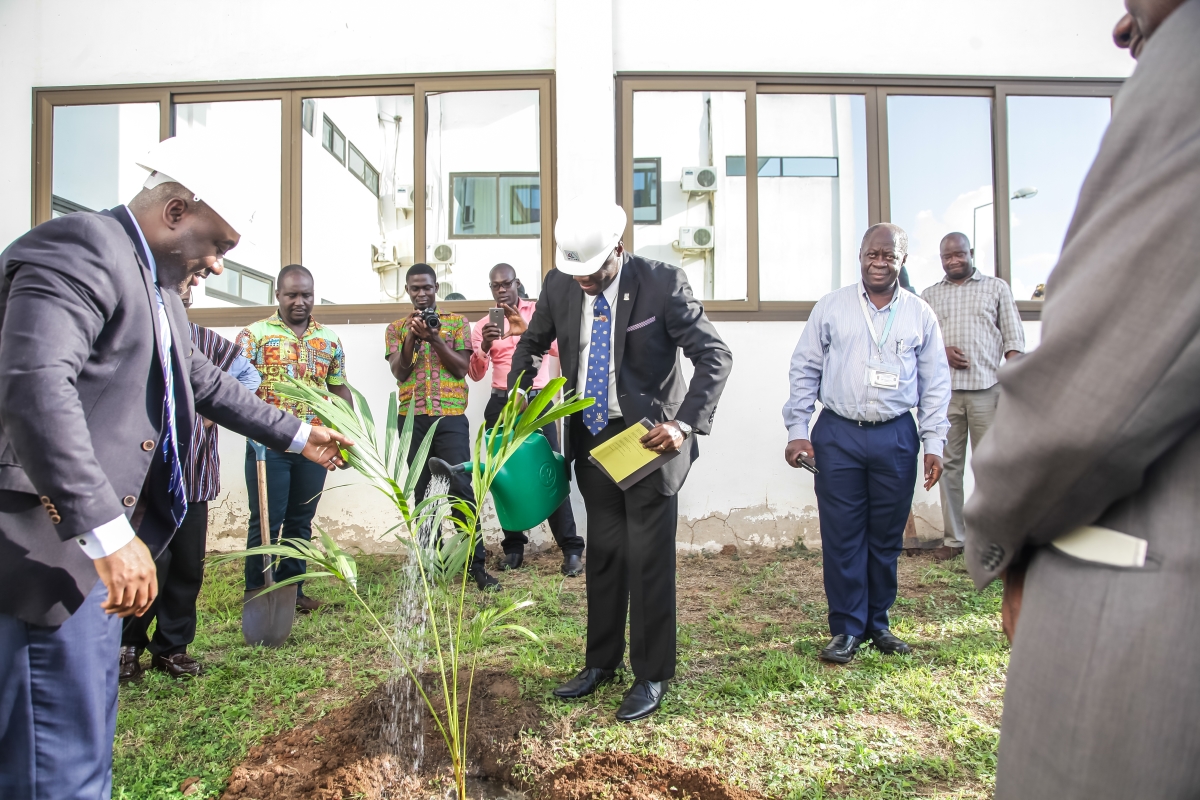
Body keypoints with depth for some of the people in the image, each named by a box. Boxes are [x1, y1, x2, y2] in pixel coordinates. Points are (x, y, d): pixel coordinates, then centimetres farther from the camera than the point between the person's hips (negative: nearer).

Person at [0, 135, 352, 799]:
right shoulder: (79, 247, -15)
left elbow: (203, 382, 28)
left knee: (87, 745, 19)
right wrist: (109, 533, -31)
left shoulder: (154, 283, 16)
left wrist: (297, 435, 32)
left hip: (98, 543, 10)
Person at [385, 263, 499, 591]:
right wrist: (412, 336, -14)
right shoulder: (396, 328, 12)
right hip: (412, 418, 2)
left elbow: (462, 369, -1)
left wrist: (434, 338, -13)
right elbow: (399, 372, -1)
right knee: (420, 491, 6)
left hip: (451, 417, -2)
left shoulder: (457, 322, 8)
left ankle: (477, 565, -3)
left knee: (461, 488, -7)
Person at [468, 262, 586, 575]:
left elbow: (558, 348, -6)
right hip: (501, 405, 3)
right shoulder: (483, 325, 11)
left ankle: (571, 549, -6)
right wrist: (485, 346, -15)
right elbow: (475, 374, 3)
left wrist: (526, 327, -18)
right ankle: (514, 547, 16)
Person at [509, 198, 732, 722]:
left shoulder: (662, 283, -17)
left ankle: (652, 676, 19)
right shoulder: (559, 285, -3)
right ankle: (601, 661, 32)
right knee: (602, 553, 15)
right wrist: (517, 391, -1)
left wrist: (684, 424, -27)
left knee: (649, 558, 0)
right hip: (592, 436, 5)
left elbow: (715, 356, -15)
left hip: (649, 437, -4)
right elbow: (533, 342, 16)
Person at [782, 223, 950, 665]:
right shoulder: (831, 306, 4)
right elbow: (804, 370, 5)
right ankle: (847, 629, 14)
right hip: (838, 435, -1)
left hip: (896, 437, 2)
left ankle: (878, 623, 26)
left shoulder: (920, 314, 8)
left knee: (887, 536, 10)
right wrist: (797, 429, -2)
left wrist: (933, 443, 5)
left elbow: (935, 383, 11)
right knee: (842, 536, 1)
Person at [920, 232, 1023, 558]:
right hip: (944, 391, 2)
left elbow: (1013, 338, 7)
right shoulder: (929, 295, 16)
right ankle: (954, 538, 11)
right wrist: (941, 351, -8)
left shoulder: (996, 288, 12)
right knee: (949, 464, 3)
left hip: (987, 389, -2)